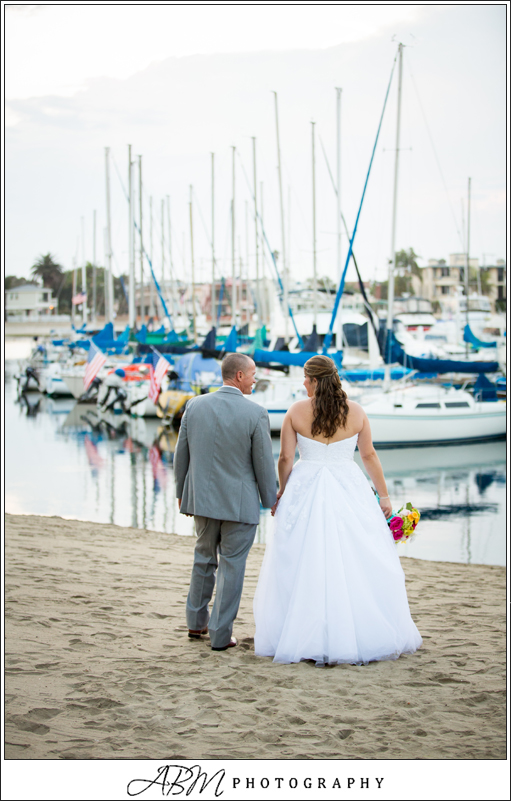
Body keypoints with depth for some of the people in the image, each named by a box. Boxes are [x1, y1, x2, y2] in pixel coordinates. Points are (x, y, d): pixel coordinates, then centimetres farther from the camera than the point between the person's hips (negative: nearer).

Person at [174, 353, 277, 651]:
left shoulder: (195, 406, -3)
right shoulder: (256, 413, -14)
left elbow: (181, 455, 4)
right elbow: (264, 462, -9)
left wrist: (182, 492, 16)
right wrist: (271, 500, 5)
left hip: (202, 498, 4)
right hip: (240, 502, -4)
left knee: (204, 559, 22)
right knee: (231, 566, 6)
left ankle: (197, 621, 32)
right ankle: (221, 634, 9)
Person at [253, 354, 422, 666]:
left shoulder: (296, 412, -4)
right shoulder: (356, 411, -1)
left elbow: (285, 459, -1)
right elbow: (369, 455, 4)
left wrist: (282, 492, 15)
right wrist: (384, 495, 12)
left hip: (305, 491, -1)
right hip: (349, 491, 1)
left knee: (303, 567, 5)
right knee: (360, 564, 7)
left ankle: (305, 638, 7)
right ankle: (367, 636, 11)